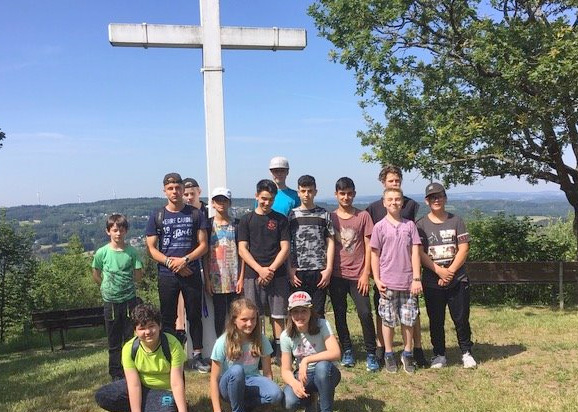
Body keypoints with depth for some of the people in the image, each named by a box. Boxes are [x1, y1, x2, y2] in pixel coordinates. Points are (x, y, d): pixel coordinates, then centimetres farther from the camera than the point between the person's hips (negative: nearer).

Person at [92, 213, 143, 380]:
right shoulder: (102, 252, -5)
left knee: (131, 338, 7)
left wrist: (125, 284, -1)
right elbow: (96, 275, 7)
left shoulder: (132, 252, -5)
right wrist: (107, 287, 4)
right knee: (114, 340, 10)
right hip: (111, 301, 0)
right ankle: (116, 374, 21)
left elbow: (138, 275, -1)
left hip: (129, 299, 0)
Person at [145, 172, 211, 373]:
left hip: (192, 273, 0)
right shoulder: (157, 216, 5)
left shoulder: (195, 214, 4)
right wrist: (170, 262, -13)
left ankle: (197, 356, 16)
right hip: (167, 275, 0)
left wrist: (185, 260, -13)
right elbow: (151, 248, 2)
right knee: (168, 318, 6)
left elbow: (203, 245, 2)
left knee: (195, 315, 6)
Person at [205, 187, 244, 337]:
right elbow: (205, 254, 3)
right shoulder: (208, 225, 5)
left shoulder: (236, 225, 5)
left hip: (234, 280, 0)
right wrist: (207, 279, -4)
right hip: (216, 280, 0)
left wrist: (241, 278, -4)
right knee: (219, 316, 5)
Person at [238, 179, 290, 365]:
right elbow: (242, 249, 1)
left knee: (278, 315, 3)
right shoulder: (247, 220, 7)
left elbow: (285, 248, 2)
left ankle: (279, 353, 11)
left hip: (277, 275, 0)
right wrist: (260, 269, -10)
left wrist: (271, 269, -10)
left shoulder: (280, 219, 8)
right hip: (253, 276, 0)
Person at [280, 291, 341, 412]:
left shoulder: (322, 325, -18)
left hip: (325, 374, -2)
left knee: (322, 366, -38)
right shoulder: (286, 336, -10)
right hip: (303, 375, 2)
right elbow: (286, 370, -7)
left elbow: (336, 353, -31)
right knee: (289, 402, -28)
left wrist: (306, 360, -36)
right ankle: (309, 399, 9)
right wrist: (294, 383, -30)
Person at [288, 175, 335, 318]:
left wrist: (328, 269, -4)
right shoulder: (291, 215, 6)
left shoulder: (324, 215, 6)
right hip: (298, 272, 0)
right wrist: (290, 269, -4)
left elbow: (330, 243, 4)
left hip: (320, 271, 0)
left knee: (318, 312, 5)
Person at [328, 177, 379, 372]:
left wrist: (366, 273, -4)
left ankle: (371, 354, 6)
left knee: (365, 313, -7)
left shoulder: (363, 216, 3)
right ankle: (347, 351, 22)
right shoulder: (330, 217, 6)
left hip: (358, 275, -1)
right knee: (340, 315, 8)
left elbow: (368, 246, 2)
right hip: (336, 275, 2)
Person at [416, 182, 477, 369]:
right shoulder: (421, 224, 3)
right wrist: (439, 271, -15)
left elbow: (463, 249, -1)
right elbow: (419, 253, -5)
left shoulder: (456, 221, 5)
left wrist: (450, 271, -11)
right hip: (432, 282, 0)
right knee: (436, 320, 7)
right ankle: (439, 354, 21)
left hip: (458, 280, 0)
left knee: (461, 318, 4)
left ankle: (466, 353, 20)